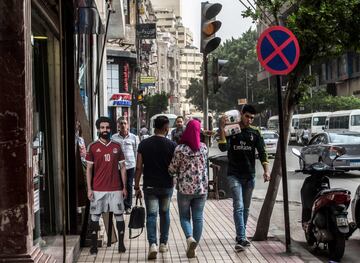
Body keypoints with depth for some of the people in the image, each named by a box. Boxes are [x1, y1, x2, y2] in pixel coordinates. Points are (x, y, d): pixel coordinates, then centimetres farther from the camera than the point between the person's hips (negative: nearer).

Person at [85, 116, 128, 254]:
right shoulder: (92, 147, 1)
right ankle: (94, 245, 15)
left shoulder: (117, 146, 5)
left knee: (119, 215, 3)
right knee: (95, 216, 5)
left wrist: (124, 187, 3)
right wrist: (89, 189, -4)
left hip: (115, 189, 1)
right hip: (98, 189, -1)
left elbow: (122, 167, 8)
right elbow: (89, 169, 2)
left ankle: (121, 244, 14)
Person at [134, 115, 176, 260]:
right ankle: (163, 243, 23)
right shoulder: (172, 145, -7)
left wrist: (136, 187, 4)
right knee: (164, 214, 17)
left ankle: (152, 244, -14)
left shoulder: (144, 144, -3)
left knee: (151, 215, 3)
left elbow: (139, 167, -4)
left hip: (150, 186, 0)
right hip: (166, 186, 0)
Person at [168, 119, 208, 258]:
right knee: (198, 217, 9)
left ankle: (190, 238, -14)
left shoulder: (180, 149, -12)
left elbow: (172, 169, -5)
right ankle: (193, 248, 12)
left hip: (185, 188, -3)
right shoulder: (204, 148, 0)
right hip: (201, 188, 3)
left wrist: (178, 173, 15)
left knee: (184, 216, 11)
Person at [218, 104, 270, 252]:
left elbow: (262, 152, 0)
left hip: (249, 176, 4)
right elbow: (223, 148, -15)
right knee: (238, 206, -14)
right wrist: (222, 128, -25)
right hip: (234, 175, -3)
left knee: (245, 208, 12)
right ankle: (241, 239, -18)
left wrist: (266, 170, -13)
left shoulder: (255, 133, 5)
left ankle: (241, 236, 24)